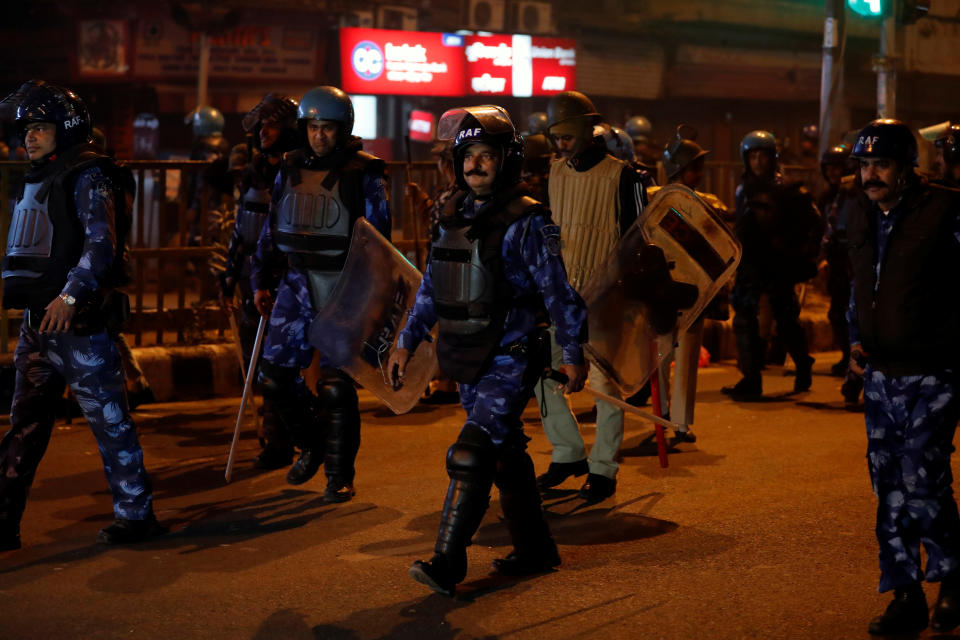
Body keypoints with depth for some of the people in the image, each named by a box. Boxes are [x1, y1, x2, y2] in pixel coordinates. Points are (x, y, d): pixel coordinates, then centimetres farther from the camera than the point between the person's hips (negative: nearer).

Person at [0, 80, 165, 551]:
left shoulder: (88, 177, -8)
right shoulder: (38, 179, 18)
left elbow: (101, 244, -19)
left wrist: (70, 295, -27)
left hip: (79, 319, -9)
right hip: (39, 318, 9)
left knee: (108, 417, -2)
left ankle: (137, 515, 7)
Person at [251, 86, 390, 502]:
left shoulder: (364, 175, -6)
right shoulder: (290, 170, 8)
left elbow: (378, 238, -5)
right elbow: (271, 230, 17)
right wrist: (260, 280, 16)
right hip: (299, 281, 5)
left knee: (336, 385, -4)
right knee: (274, 374, 3)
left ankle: (340, 475, 11)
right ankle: (313, 444, 28)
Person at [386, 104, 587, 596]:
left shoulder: (528, 222, -10)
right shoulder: (454, 216, 10)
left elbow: (559, 291, -9)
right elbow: (432, 284, 19)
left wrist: (573, 353, -9)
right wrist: (407, 341, 18)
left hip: (510, 359, -7)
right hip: (467, 360, 7)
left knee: (471, 455, -15)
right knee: (505, 455, 15)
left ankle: (447, 563, -13)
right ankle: (535, 549, 27)